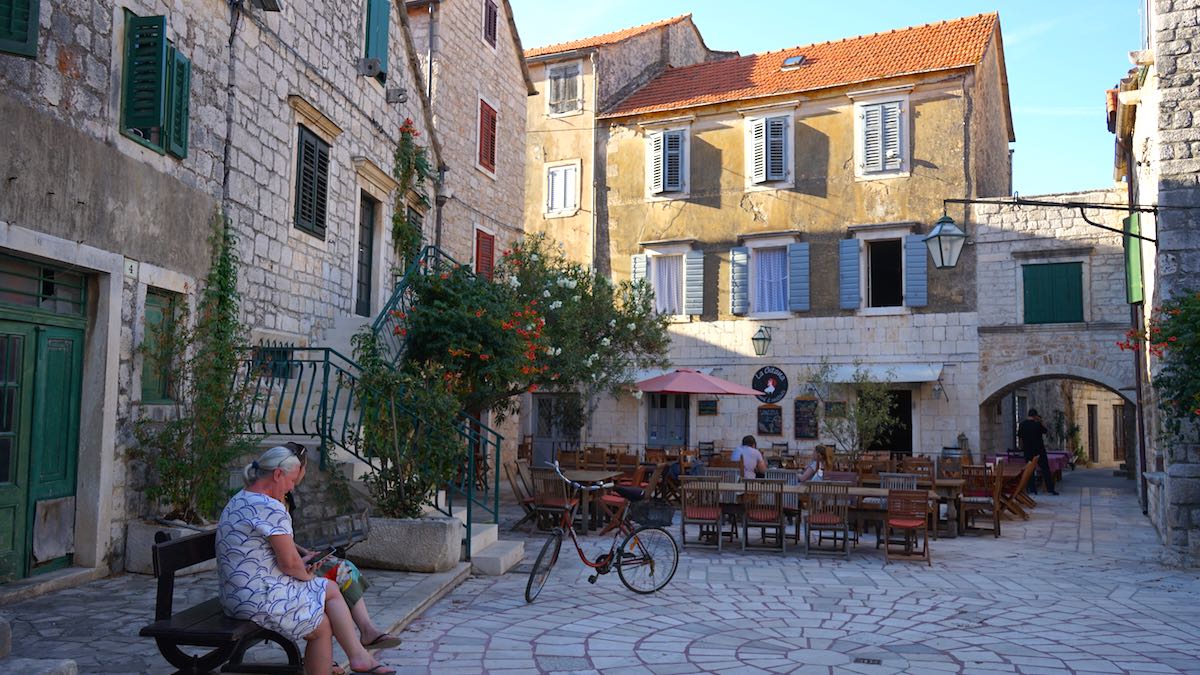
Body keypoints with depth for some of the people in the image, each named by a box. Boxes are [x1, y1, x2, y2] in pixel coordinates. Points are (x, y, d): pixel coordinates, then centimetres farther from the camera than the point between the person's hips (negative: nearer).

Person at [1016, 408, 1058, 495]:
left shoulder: (1022, 424, 0)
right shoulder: (1037, 424, -12)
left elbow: (1020, 437, 6)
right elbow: (1045, 431, 5)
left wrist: (1022, 447, 16)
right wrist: (1040, 422, 5)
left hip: (1027, 450, 3)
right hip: (1039, 450, -3)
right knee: (1045, 469, 2)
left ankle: (1032, 490, 7)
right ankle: (1050, 489, 0)